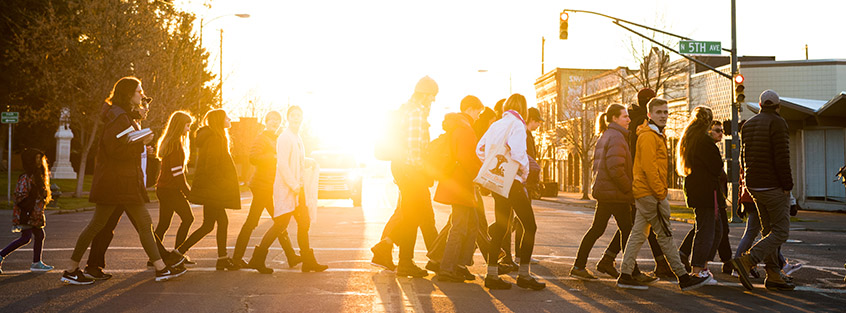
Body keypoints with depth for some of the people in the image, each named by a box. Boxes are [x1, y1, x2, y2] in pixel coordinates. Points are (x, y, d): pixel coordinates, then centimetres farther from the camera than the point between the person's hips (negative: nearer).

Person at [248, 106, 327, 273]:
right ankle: (258, 258, -1)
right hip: (286, 189, -10)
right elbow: (282, 164, -20)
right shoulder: (284, 138, -13)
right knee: (280, 224, -9)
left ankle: (308, 262, 16)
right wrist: (294, 186, -22)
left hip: (297, 188, 10)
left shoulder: (297, 138, 16)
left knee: (304, 223, 10)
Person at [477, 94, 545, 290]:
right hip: (512, 181, -8)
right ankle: (524, 274, -2)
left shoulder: (496, 125, 13)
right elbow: (517, 152, -23)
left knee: (500, 227, 12)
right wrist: (525, 172, -7)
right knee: (529, 226, -1)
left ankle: (492, 274, 10)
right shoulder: (517, 125, -11)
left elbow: (480, 148, 17)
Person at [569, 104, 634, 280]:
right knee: (627, 230, -2)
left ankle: (579, 266, 10)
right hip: (616, 193, -10)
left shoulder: (604, 137, 17)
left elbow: (597, 166, 20)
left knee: (597, 229, 11)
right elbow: (616, 169, -22)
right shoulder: (616, 137, -14)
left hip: (603, 191, 10)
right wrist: (629, 190, -16)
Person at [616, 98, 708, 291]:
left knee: (638, 234, 8)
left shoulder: (657, 135, 20)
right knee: (665, 235, -5)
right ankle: (683, 277, -1)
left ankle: (625, 275, 8)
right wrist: (660, 193, -19)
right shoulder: (648, 136, -13)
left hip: (644, 194, 10)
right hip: (650, 193, -10)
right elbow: (649, 167, -20)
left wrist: (660, 191, 18)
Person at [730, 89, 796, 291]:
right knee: (781, 232, -5)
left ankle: (773, 276, 10)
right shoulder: (777, 123, -12)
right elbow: (782, 158, -18)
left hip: (754, 186, 8)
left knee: (769, 230, 13)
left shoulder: (747, 125, 13)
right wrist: (787, 186, -13)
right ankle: (746, 261, -21)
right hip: (773, 187, -8)